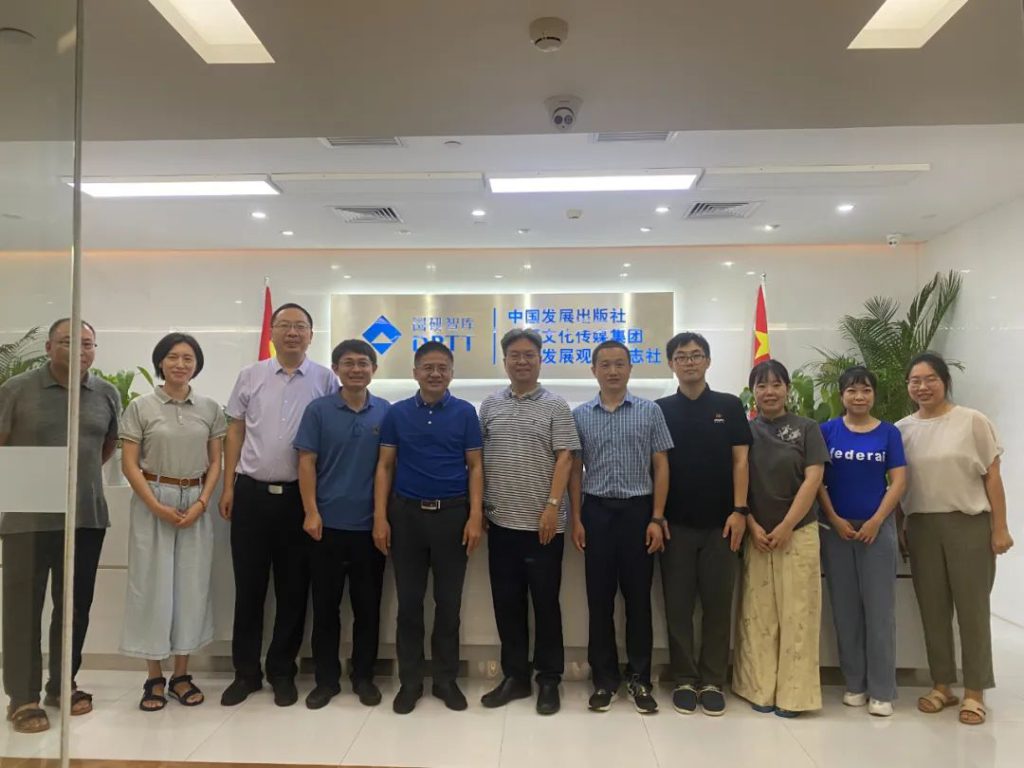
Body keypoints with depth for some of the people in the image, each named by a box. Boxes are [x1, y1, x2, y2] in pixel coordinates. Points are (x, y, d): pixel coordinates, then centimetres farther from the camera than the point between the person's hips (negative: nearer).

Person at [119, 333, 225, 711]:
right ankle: (155, 678, 15)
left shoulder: (210, 408, 4)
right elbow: (129, 464, -3)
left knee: (192, 584, 5)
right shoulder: (140, 407, -1)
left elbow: (215, 463, 6)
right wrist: (157, 506, -13)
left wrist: (201, 503, -8)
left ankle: (181, 675, 18)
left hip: (196, 502, 2)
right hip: (152, 501, -2)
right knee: (152, 584, 3)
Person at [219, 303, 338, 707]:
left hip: (300, 495, -1)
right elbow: (235, 432, 9)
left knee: (293, 588, 9)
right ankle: (246, 672, 25)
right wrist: (228, 487, 4)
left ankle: (282, 672, 24)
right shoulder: (250, 376, 5)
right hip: (251, 492, 2)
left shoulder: (325, 380, -1)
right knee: (248, 586, 10)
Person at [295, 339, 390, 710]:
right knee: (325, 604, 8)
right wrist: (311, 511, -9)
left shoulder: (386, 412, 3)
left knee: (368, 604, 10)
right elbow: (307, 461, -2)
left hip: (371, 523, 1)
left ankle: (364, 676, 25)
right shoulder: (318, 410, 0)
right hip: (329, 522, -1)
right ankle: (326, 678, 23)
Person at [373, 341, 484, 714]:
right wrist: (380, 517, -4)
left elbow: (475, 467, 0)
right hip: (406, 514, 1)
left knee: (448, 602, 7)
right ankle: (410, 680, 21)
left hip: (452, 513, -1)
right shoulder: (396, 413, 3)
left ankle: (446, 679, 22)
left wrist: (475, 516, -9)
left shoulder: (465, 413, 1)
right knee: (409, 602, 8)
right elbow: (385, 466, 4)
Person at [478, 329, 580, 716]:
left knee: (545, 602, 5)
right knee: (507, 602, 10)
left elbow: (564, 458, -6)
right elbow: (476, 459, 11)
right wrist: (477, 508, 6)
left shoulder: (555, 406, -1)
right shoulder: (490, 405, 9)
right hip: (500, 521, 4)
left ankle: (548, 679, 19)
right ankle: (514, 675, 24)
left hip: (542, 522, -3)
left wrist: (552, 506, -15)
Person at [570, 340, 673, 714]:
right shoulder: (580, 415, 4)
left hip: (637, 510, -1)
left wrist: (657, 518, -5)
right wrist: (576, 519, 0)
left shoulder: (650, 411, 1)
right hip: (597, 511, 1)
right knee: (600, 599, 7)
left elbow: (660, 467, 1)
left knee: (638, 598, 6)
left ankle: (639, 678, 20)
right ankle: (604, 678, 20)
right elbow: (575, 470, 6)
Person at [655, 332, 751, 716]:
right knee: (678, 604, 5)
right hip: (676, 523, 0)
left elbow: (740, 460, 2)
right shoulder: (660, 410, 4)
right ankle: (685, 680, 18)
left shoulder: (730, 406, 5)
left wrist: (739, 510, -7)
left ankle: (713, 681, 18)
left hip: (720, 522, 0)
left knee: (718, 603, 6)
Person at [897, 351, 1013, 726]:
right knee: (932, 608, 9)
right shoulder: (902, 429, 5)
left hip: (969, 524, -3)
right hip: (921, 527, 3)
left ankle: (974, 691, 17)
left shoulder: (973, 421, -3)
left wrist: (1000, 527, -5)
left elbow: (992, 477, -2)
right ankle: (942, 684, 22)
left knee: (971, 607, 4)